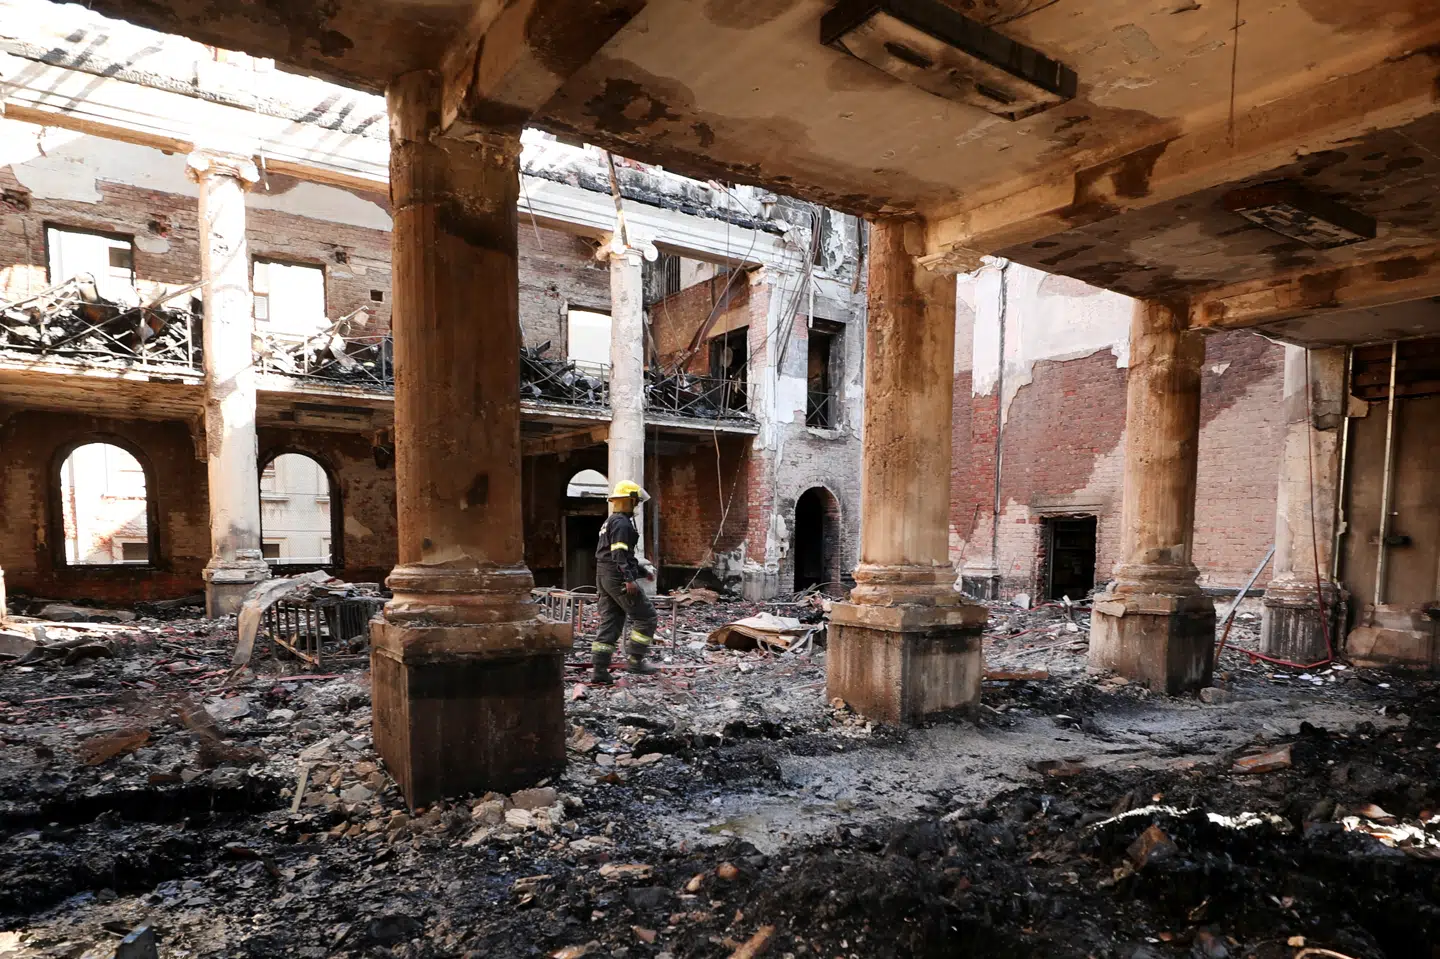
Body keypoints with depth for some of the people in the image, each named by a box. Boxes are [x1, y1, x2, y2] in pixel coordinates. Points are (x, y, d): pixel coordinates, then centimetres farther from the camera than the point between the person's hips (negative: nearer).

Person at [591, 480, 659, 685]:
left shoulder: (610, 522, 21)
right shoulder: (621, 522, -11)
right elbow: (619, 554, -22)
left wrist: (643, 571, 29)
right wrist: (629, 579, -27)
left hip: (605, 578, 10)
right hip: (617, 578, -10)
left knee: (610, 623, 9)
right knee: (646, 616, -1)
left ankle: (600, 670, 6)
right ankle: (636, 660, -1)